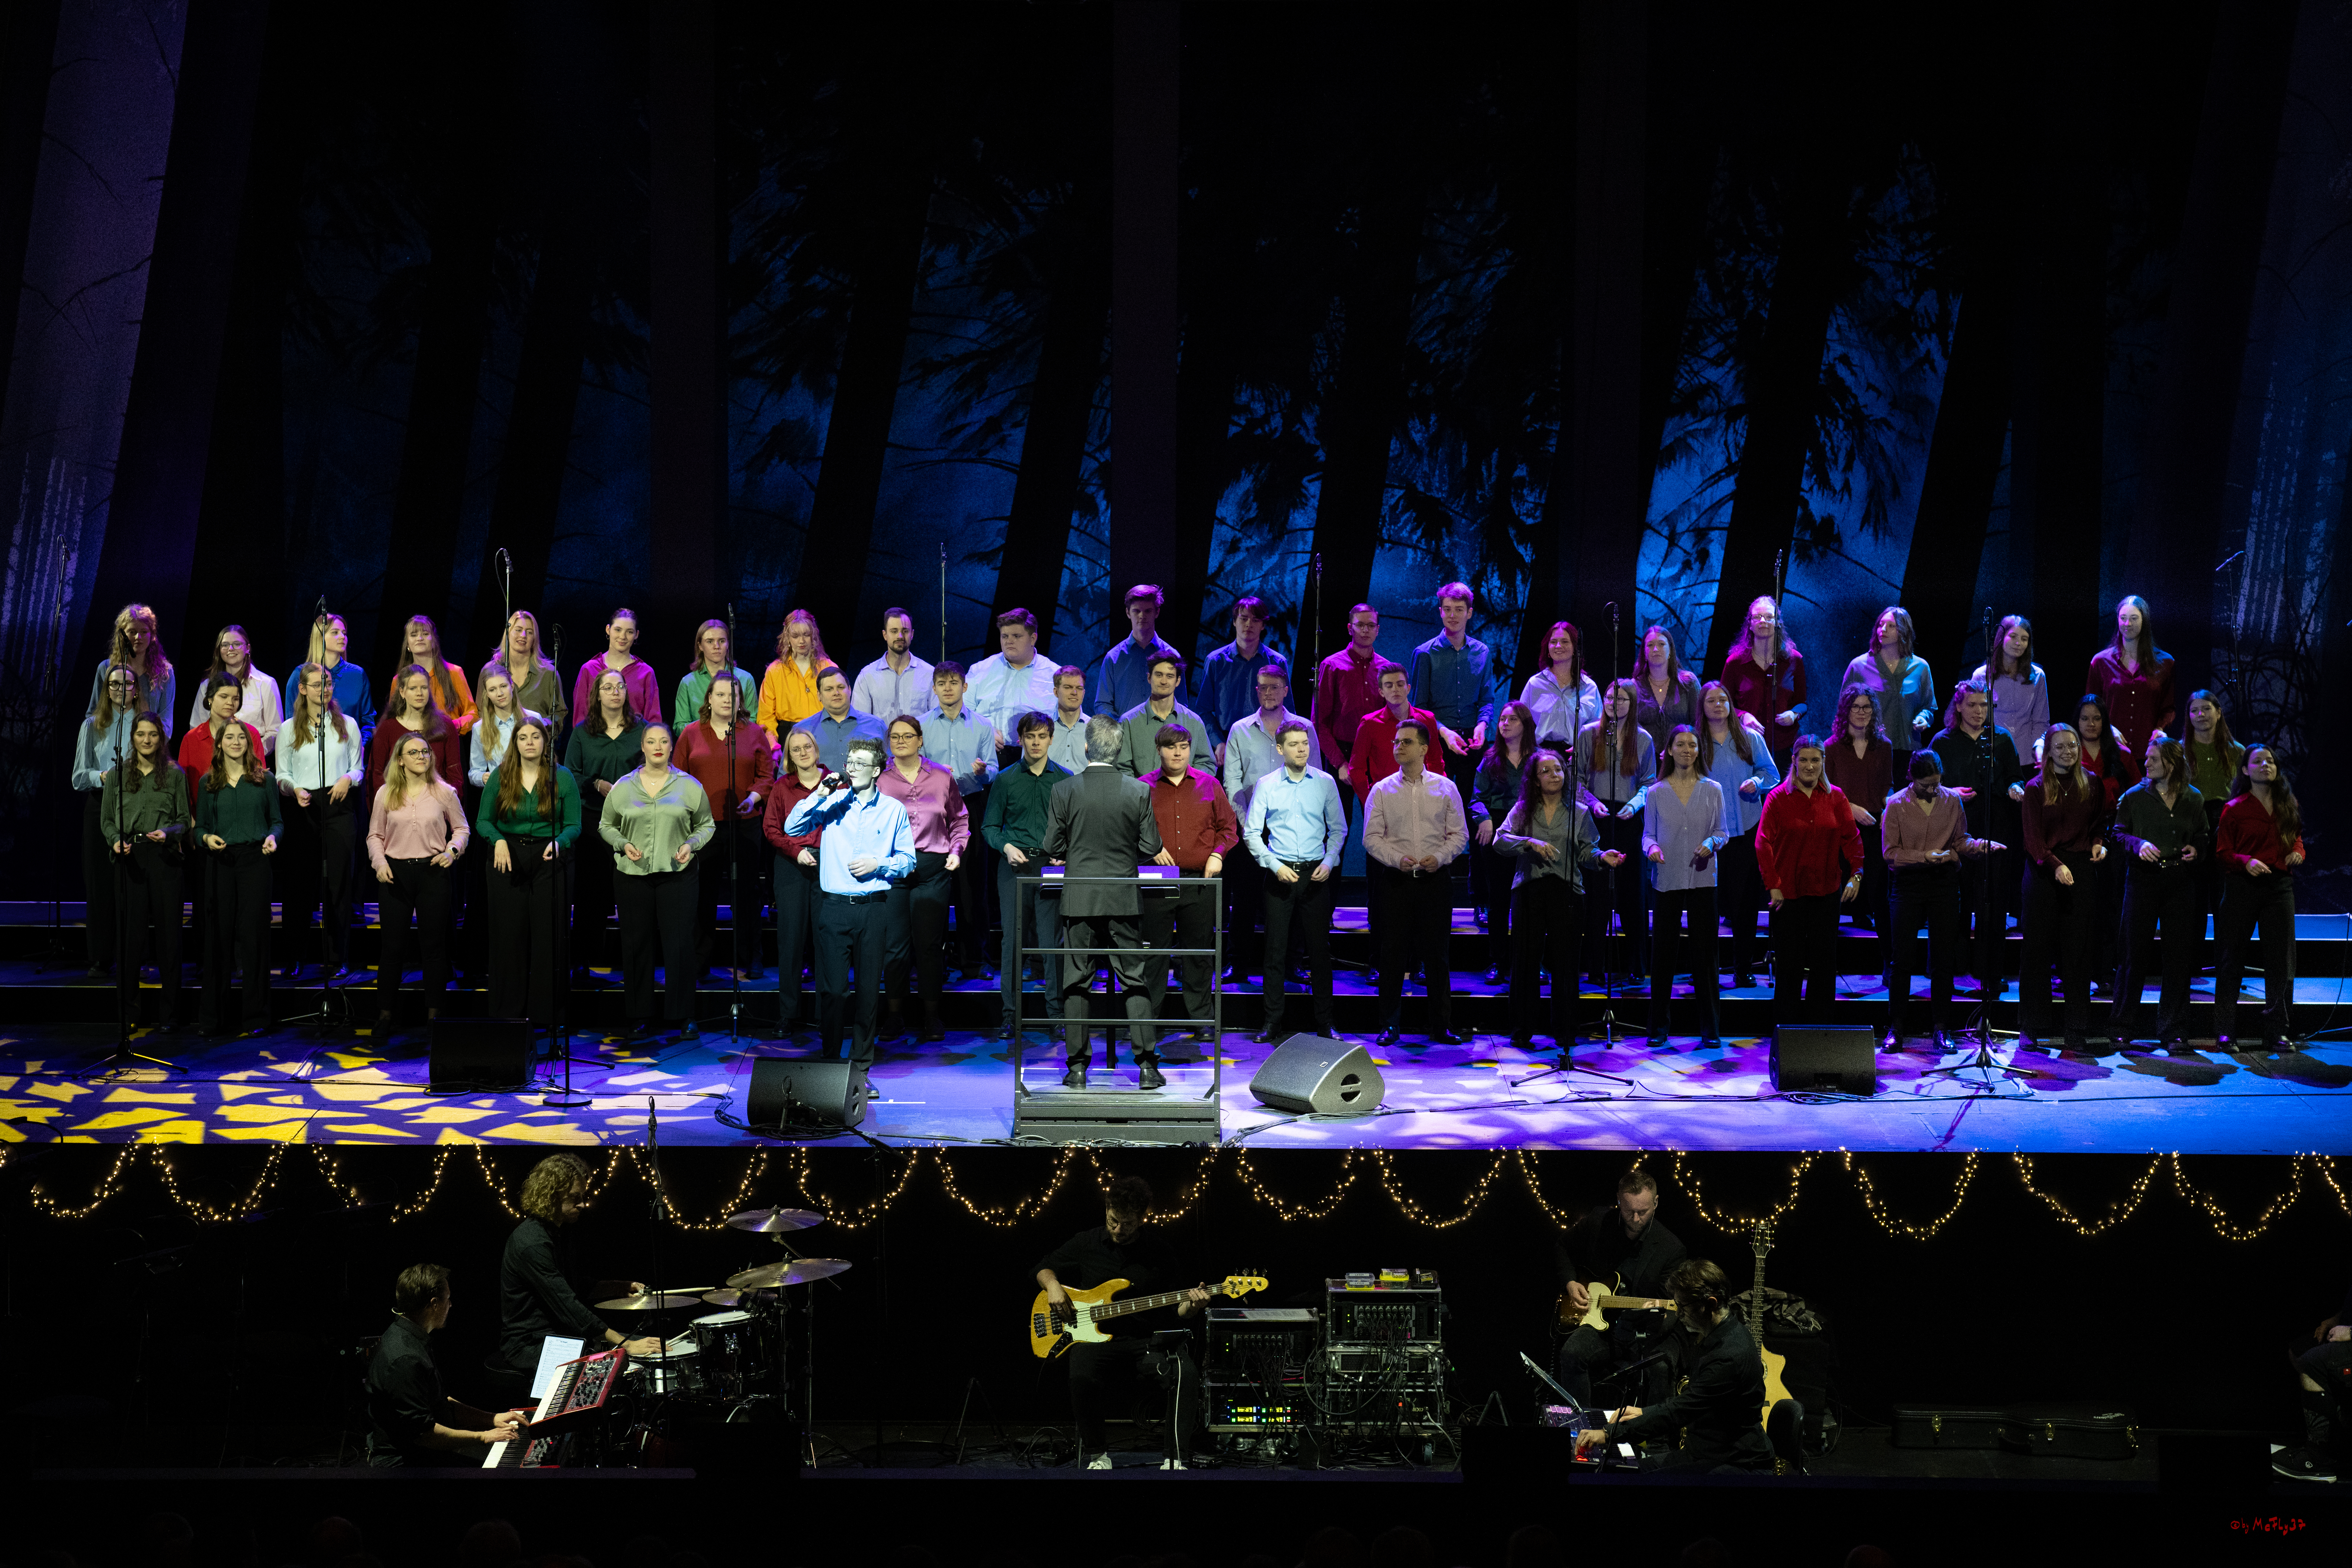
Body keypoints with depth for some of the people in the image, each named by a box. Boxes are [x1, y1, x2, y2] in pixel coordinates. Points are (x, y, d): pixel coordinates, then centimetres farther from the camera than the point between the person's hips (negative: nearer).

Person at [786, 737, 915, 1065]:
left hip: (873, 910, 0)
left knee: (869, 988, 4)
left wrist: (879, 864, -7)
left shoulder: (894, 810, 7)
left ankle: (862, 1060, 14)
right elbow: (792, 828, 0)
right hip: (834, 906, 0)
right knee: (833, 987, -2)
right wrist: (819, 796, -9)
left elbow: (908, 860, 10)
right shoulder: (834, 803, 7)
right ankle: (830, 1058, 9)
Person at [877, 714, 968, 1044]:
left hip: (933, 869, 1)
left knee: (930, 945, 2)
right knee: (895, 945, -1)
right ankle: (893, 1015, 11)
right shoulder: (879, 780, 4)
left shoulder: (942, 778, 7)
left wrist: (956, 851, 3)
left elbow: (960, 820, 17)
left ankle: (931, 1017, 11)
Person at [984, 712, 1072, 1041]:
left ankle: (1057, 1013, 1)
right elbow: (989, 826, 10)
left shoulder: (1065, 779, 9)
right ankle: (1011, 1015, 4)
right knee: (1014, 939, -1)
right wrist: (1006, 847, -7)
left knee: (1053, 939, -4)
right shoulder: (1006, 780, 9)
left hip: (1052, 865, 0)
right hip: (1015, 866, 0)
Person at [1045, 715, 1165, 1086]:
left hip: (1079, 899, 0)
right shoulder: (1139, 791, -6)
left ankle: (1077, 1066, 6)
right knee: (1135, 982, 6)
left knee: (1077, 983, 6)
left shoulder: (1064, 791, -7)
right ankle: (1146, 1065, 2)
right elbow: (1151, 847, -3)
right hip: (1124, 899, 0)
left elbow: (1053, 848, -4)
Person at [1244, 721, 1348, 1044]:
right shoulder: (1267, 785, 2)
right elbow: (1252, 832, 3)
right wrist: (1275, 865, -8)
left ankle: (1324, 1021, 10)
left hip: (1316, 875, 1)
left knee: (1320, 948, 2)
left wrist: (1330, 861, -5)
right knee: (1276, 950, 0)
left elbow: (1339, 829, 10)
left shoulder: (1325, 783, 4)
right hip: (1280, 873, -1)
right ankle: (1272, 1021, 6)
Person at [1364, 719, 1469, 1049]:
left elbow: (1459, 834, 6)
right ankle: (1390, 1025, 8)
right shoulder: (1382, 790, 5)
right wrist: (1398, 859, -14)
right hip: (1396, 880, 0)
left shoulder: (1445, 788, 6)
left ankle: (1441, 1027, 8)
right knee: (1393, 954, 0)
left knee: (1437, 954, 1)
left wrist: (1440, 857, -11)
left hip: (1435, 880, 0)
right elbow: (1372, 838, 2)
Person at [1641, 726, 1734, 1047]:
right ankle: (1659, 1026, 11)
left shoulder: (1713, 790, 6)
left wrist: (1712, 842, -12)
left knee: (1704, 952, 1)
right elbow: (1648, 834, 8)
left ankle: (1710, 1028, 8)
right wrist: (1652, 847, -14)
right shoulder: (1655, 793, 5)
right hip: (1666, 880, 0)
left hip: (1702, 880, 0)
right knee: (1662, 951, 2)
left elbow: (1723, 831, 9)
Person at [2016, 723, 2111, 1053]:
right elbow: (2033, 839, -7)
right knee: (2037, 951, -1)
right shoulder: (2036, 788, -1)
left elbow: (2099, 823, 24)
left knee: (2078, 951, 2)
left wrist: (2099, 843, 2)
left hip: (2080, 871, 2)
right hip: (2043, 872, -2)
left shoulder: (2091, 785, 9)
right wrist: (2056, 865, -22)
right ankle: (2030, 1030, 6)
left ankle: (2078, 1032, 6)